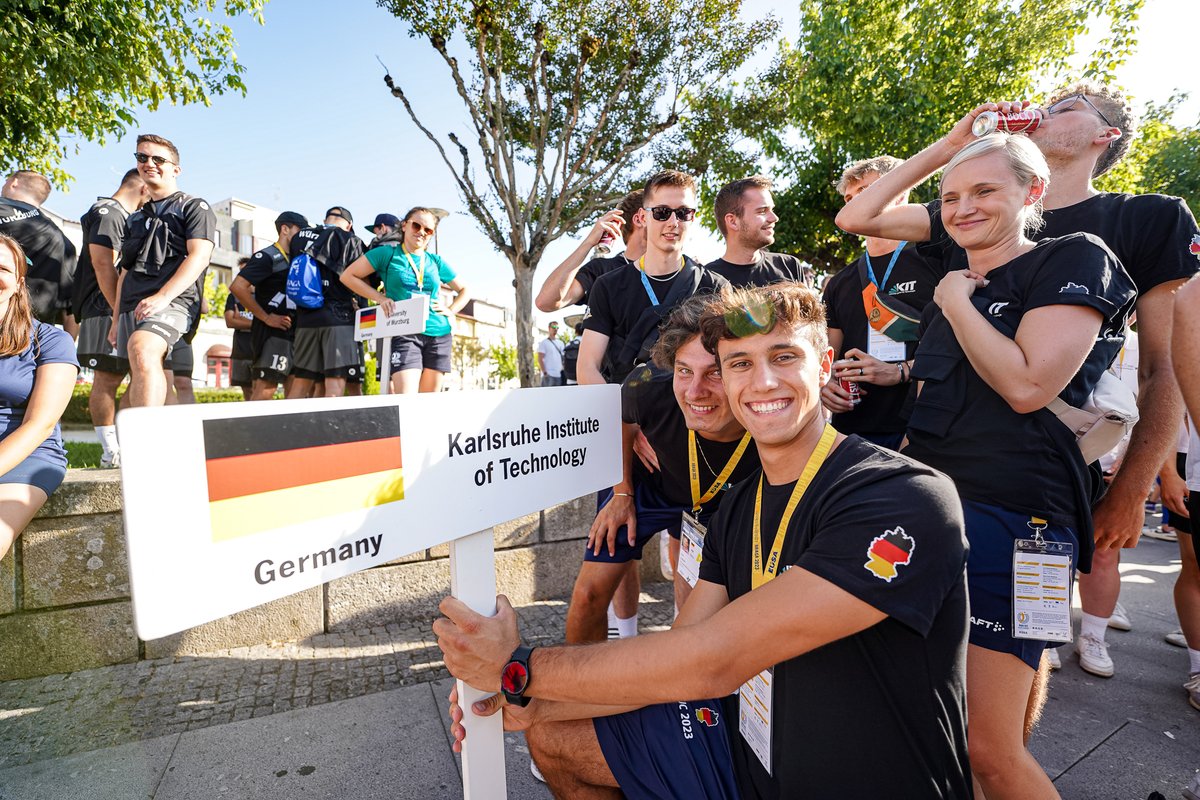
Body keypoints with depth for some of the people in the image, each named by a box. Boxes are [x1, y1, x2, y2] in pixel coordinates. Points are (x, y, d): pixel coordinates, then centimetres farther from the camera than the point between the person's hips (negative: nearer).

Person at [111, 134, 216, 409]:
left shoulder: (194, 208, 7)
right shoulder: (136, 218, 27)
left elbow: (199, 256, -9)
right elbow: (125, 272, 27)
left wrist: (162, 296, -20)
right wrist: (116, 320, 21)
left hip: (174, 301, -8)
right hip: (132, 307, 8)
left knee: (141, 351, -34)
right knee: (141, 381, 5)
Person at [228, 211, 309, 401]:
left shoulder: (296, 259, 17)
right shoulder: (267, 256, -6)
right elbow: (237, 287, -16)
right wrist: (266, 317, -15)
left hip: (292, 332, 8)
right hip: (272, 332, -8)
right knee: (265, 389, -13)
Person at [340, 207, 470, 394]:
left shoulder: (436, 261, 13)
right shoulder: (388, 254, 5)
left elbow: (464, 290, 23)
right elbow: (348, 276, 5)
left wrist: (451, 310, 6)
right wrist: (380, 298, -3)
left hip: (439, 335, 4)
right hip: (405, 334, -3)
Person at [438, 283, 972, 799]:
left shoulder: (908, 499, -25)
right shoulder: (738, 508, 0)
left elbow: (714, 660, -31)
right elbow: (679, 656, -1)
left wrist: (519, 671, -23)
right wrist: (535, 704, -13)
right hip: (754, 747, 7)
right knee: (554, 734, 9)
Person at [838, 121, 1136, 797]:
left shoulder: (1076, 259, -2)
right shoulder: (957, 270, 17)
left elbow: (1026, 385, -16)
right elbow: (856, 218, 19)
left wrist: (957, 302, -5)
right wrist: (946, 147, 15)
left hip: (1010, 516, -6)